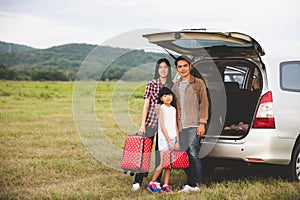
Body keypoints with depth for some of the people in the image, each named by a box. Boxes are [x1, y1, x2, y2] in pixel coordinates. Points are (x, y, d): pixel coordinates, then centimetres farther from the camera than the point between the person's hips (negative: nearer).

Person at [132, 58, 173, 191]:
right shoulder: (151, 84, 1)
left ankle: (157, 181, 14)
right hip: (150, 121, -2)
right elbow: (146, 105, -2)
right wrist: (142, 125, -7)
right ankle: (138, 182, 1)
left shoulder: (172, 86, 7)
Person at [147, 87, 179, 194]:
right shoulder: (161, 109, -7)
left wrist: (177, 141, 6)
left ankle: (165, 185, 8)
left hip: (173, 138, 6)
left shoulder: (173, 109, 12)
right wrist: (169, 141, -15)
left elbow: (175, 126, 13)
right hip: (164, 139, -6)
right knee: (163, 164, -8)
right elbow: (162, 127, -11)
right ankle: (151, 184, 3)